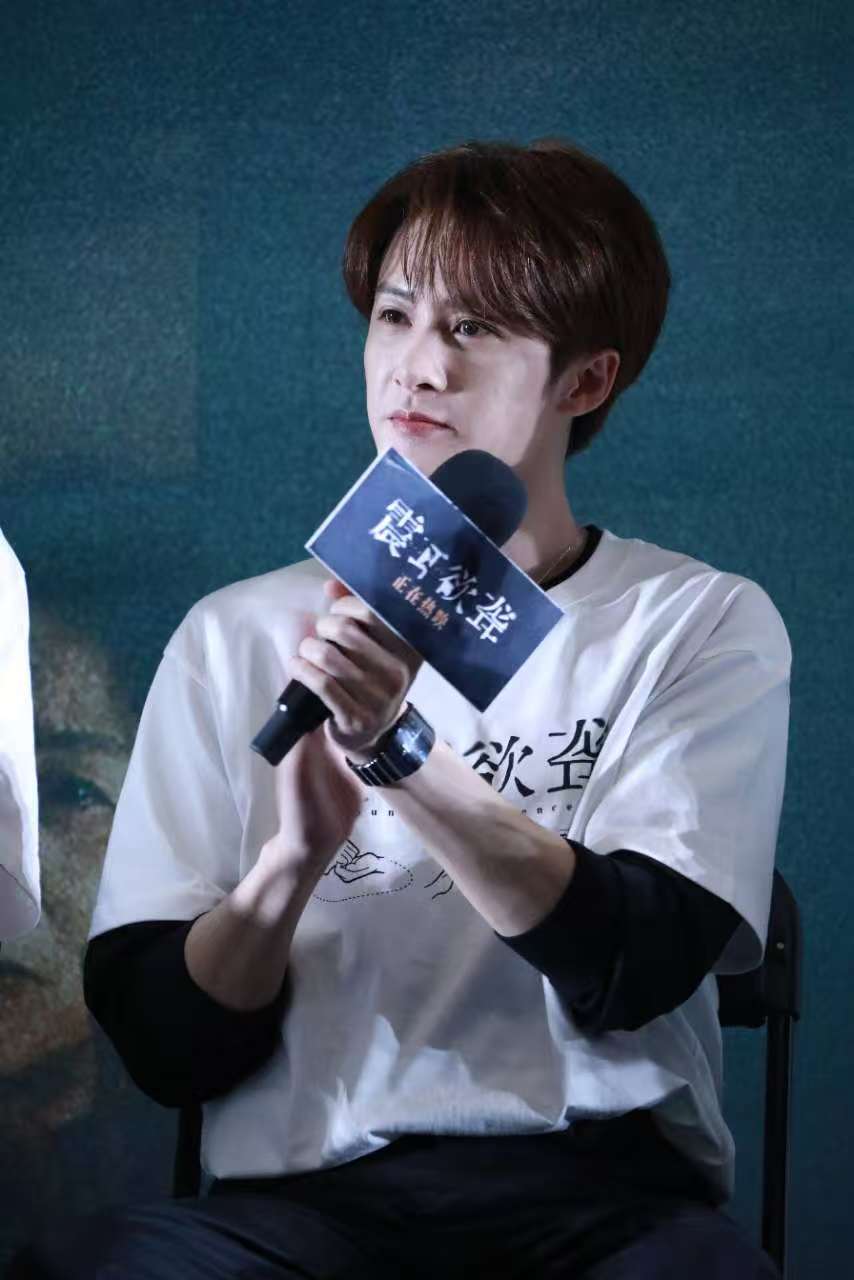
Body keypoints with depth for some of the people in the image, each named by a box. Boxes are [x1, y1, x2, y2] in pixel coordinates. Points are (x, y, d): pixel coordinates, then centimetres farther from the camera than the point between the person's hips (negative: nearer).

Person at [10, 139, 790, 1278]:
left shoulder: (705, 624, 11)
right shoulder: (239, 638, 14)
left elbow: (634, 970, -4)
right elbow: (164, 1049, 8)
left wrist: (398, 746, -14)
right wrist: (296, 855, -11)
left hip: (599, 1189, -2)